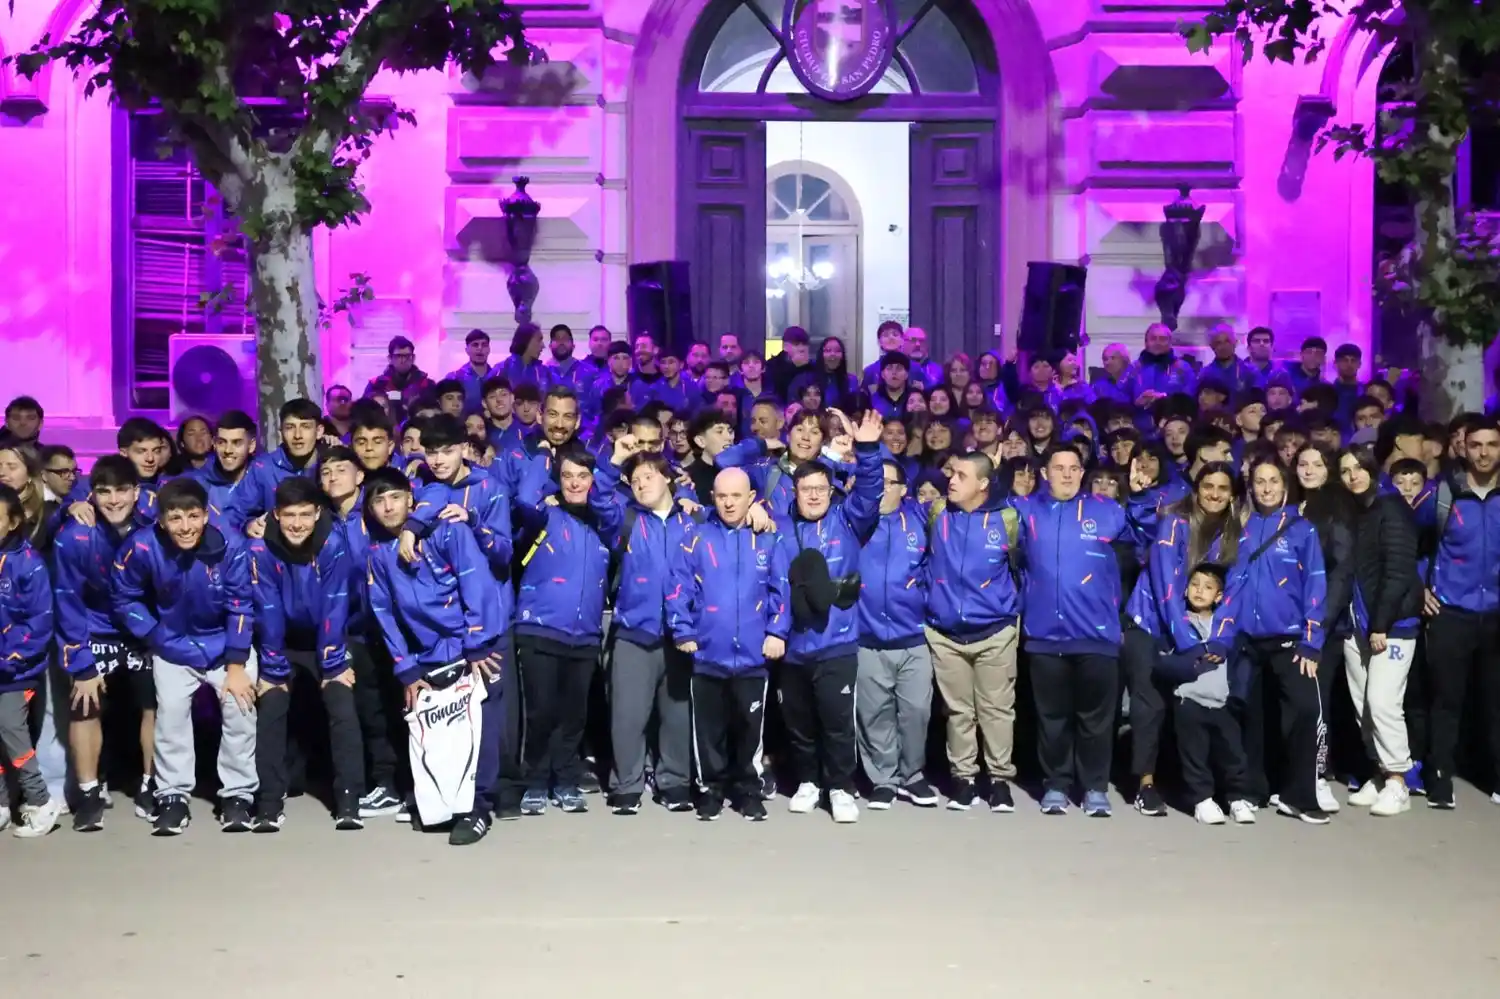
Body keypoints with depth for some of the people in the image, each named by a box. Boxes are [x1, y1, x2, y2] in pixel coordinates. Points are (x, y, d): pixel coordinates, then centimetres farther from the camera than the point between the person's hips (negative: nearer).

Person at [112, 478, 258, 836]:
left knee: (240, 707, -11)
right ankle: (173, 796, 8)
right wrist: (156, 640, -12)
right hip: (173, 647, 1)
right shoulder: (143, 547, -22)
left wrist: (236, 666, -16)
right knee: (171, 712, -9)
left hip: (228, 643, -1)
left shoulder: (230, 547, -25)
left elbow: (240, 608, -16)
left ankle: (238, 794, 3)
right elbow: (125, 599, -6)